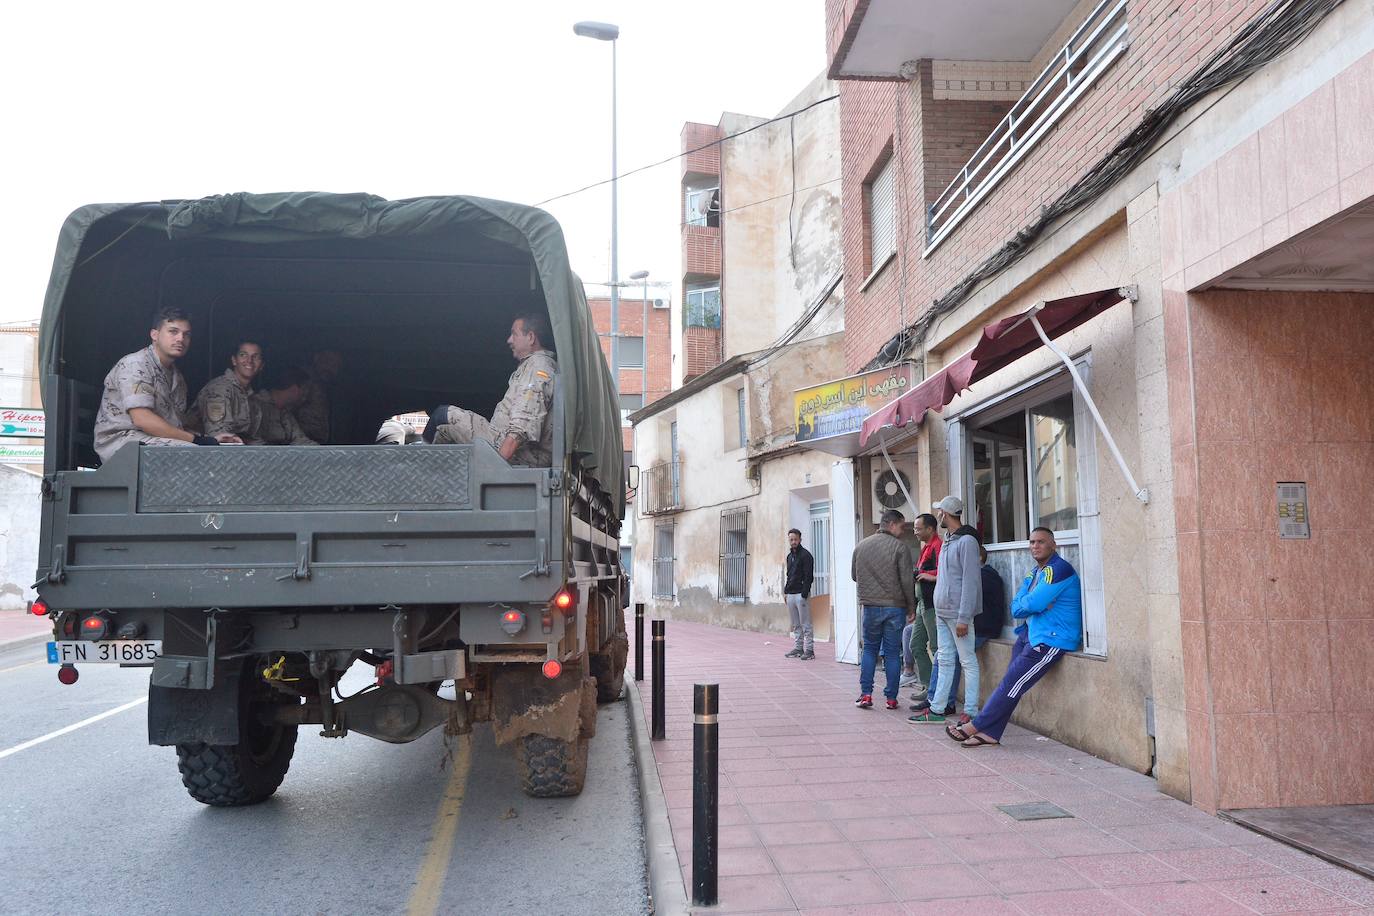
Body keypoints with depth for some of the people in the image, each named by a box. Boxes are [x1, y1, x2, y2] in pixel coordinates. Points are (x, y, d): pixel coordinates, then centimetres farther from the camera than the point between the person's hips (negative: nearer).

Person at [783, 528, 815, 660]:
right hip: (790, 595, 8)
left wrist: (804, 594, -18)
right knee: (796, 625, 11)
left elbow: (809, 576, -13)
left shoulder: (805, 555, -7)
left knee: (806, 624, -6)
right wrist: (785, 592, 13)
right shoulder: (789, 556, 18)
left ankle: (809, 650, -3)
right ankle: (798, 648, 16)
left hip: (801, 594, -8)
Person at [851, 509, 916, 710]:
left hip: (870, 606, 3)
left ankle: (865, 694, 7)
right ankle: (891, 698, 8)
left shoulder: (860, 546, 5)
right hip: (895, 606, -3)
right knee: (892, 652, 5)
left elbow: (854, 576, 14)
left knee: (869, 649, 14)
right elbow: (907, 580, -10)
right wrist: (911, 605, 1)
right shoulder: (900, 547, -8)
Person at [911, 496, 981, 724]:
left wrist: (963, 617, -20)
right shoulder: (948, 541, 17)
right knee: (945, 661, 11)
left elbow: (970, 581, -17)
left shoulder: (966, 541, -12)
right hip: (942, 612, 9)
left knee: (968, 662, -1)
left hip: (957, 614, -9)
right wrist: (939, 611, 17)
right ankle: (937, 709, 15)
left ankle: (971, 712, 3)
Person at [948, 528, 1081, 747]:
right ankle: (990, 733, 4)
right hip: (1031, 635, 9)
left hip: (1051, 640, -9)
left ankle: (975, 726, 1)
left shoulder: (1058, 569, -14)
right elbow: (1016, 610, 9)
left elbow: (1033, 603, -23)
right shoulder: (1034, 572, 15)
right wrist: (1033, 604, -10)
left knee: (1011, 684, -6)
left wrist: (1024, 603, -2)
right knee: (1011, 684, 3)